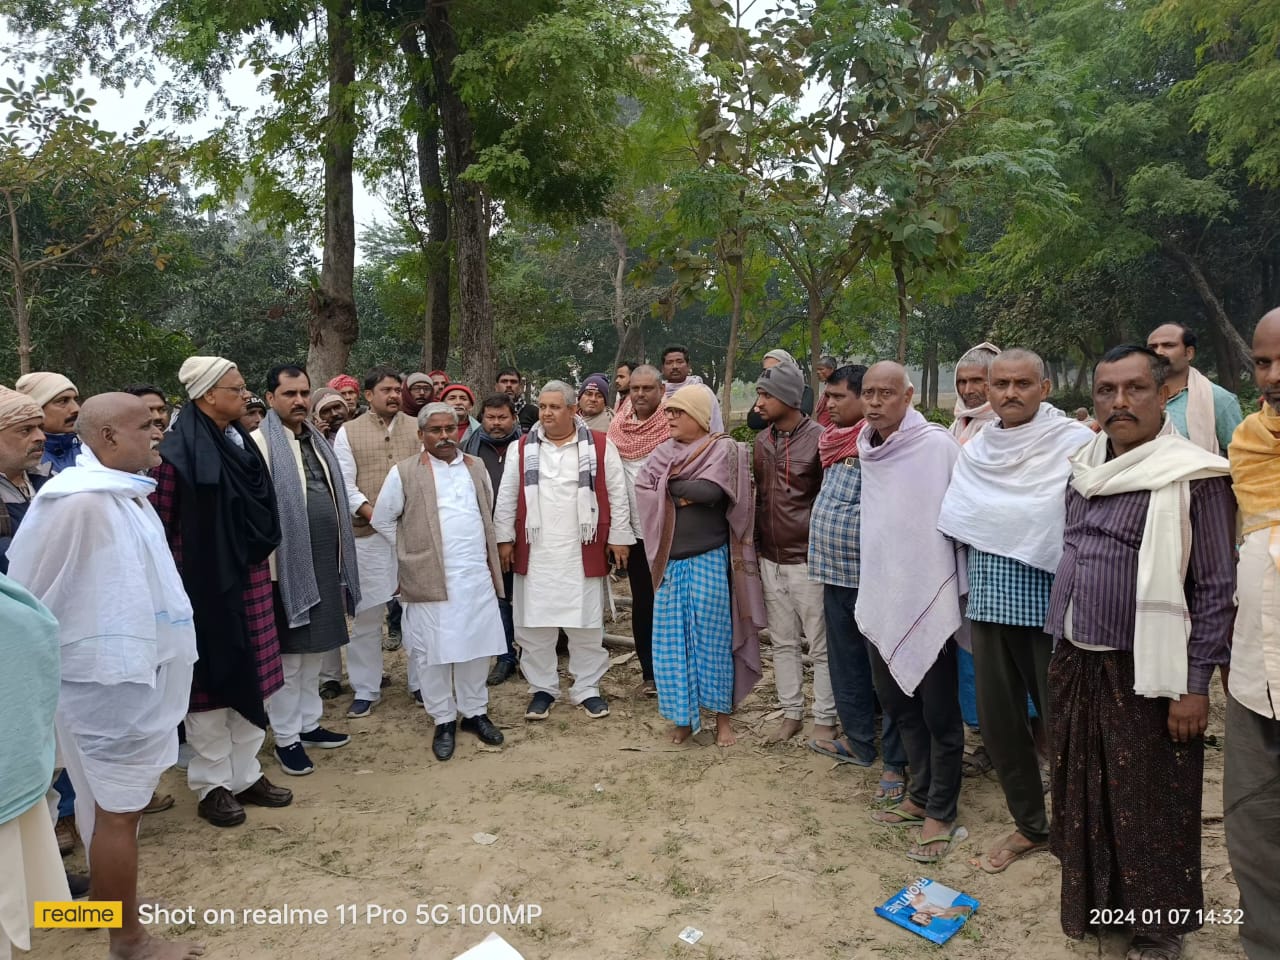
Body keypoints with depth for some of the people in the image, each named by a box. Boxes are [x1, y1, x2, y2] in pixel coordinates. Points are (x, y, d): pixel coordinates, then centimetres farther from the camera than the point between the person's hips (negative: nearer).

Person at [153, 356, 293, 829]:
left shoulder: (241, 442, 9)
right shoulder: (177, 452, -13)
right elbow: (159, 527, -11)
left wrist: (265, 563, 16)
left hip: (250, 580, 7)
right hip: (204, 583, -7)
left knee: (249, 677, 12)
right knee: (211, 679, 5)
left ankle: (246, 774, 26)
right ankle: (212, 784, 21)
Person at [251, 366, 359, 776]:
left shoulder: (316, 440, 13)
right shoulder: (260, 443, -10)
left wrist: (341, 565, 15)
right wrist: (268, 564, -19)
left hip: (325, 563, 7)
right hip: (286, 565, -7)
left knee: (314, 652, 17)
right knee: (288, 657, 4)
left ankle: (309, 723, 30)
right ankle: (286, 737, 17)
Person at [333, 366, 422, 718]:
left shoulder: (416, 428, 8)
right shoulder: (349, 431, 4)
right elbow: (345, 483, -2)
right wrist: (373, 514, -13)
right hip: (369, 533, -1)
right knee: (367, 613, 5)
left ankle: (422, 682, 22)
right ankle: (365, 690, 18)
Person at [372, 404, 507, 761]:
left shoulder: (477, 467, 9)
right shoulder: (404, 473, -3)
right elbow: (382, 520, 4)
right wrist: (413, 549, 3)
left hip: (477, 575, 3)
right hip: (431, 579, -3)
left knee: (476, 647, 10)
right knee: (434, 652, 4)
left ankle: (475, 712, 27)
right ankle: (444, 721, 20)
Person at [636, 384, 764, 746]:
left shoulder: (723, 449, -6)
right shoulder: (662, 453, 9)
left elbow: (712, 490, -22)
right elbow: (641, 490, -4)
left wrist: (669, 487, -7)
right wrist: (688, 494, -13)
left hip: (710, 560, -5)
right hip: (670, 561, 5)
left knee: (712, 638, 4)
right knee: (672, 641, 8)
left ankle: (722, 717, 19)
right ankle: (684, 716, 22)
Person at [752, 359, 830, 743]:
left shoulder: (819, 439, -11)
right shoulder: (761, 441, 8)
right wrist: (757, 543, 12)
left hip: (807, 560, -6)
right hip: (770, 560, 6)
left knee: (821, 647, 5)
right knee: (783, 643, 15)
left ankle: (824, 720, 18)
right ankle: (791, 714, 28)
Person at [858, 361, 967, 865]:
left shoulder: (938, 446, -13)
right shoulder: (867, 450, 6)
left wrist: (962, 590, -10)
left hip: (929, 597, -7)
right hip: (882, 598, 7)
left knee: (938, 712, 7)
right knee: (898, 702, 18)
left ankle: (941, 814, 22)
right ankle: (918, 794, 36)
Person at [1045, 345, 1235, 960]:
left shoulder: (1193, 477, -11)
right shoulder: (1085, 469, 8)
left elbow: (1217, 590, -11)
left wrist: (1195, 685, -13)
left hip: (1144, 675, -6)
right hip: (1074, 666, 6)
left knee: (1150, 809, 9)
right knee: (1083, 794, 18)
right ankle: (1088, 902, 37)